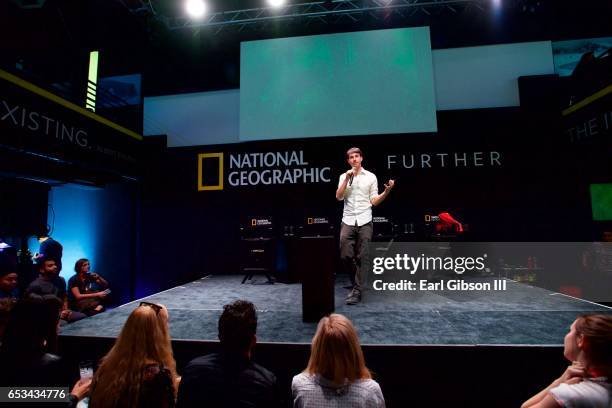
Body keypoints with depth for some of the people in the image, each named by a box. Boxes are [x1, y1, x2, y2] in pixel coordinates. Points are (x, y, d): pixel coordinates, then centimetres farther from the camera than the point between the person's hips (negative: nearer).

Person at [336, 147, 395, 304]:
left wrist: (387, 191, -11)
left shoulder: (371, 176, 7)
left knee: (361, 258, -1)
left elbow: (374, 201, 4)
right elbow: (338, 197, -3)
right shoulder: (344, 177, 11)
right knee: (345, 256, -1)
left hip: (364, 222, -1)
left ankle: (357, 290, 7)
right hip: (348, 221, 2)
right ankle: (357, 282, 23)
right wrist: (347, 178, -8)